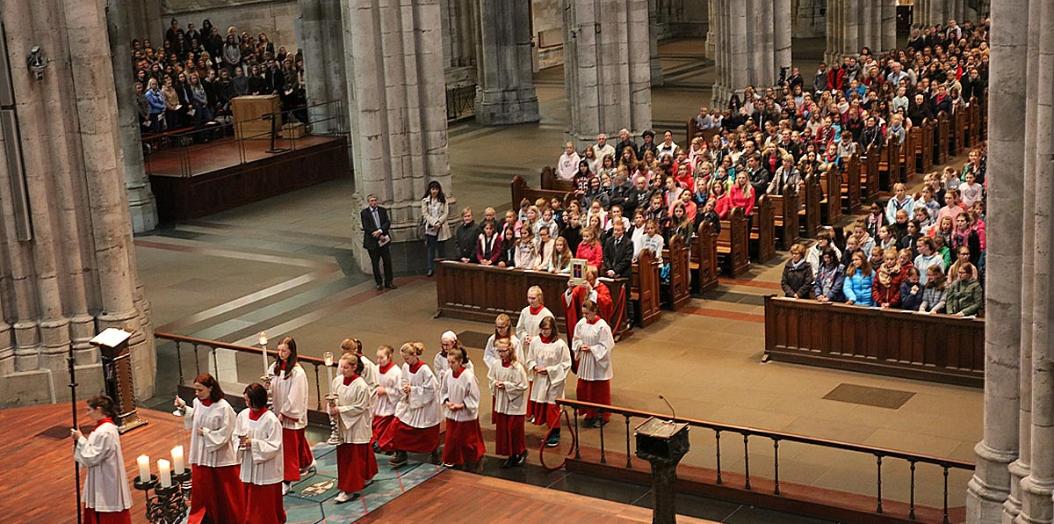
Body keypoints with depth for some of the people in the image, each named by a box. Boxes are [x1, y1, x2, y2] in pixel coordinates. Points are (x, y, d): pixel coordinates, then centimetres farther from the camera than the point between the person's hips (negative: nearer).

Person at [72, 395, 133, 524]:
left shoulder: (105, 432, -25)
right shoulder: (104, 427, 6)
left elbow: (91, 458, -21)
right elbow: (95, 452, 14)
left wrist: (80, 439, -13)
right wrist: (82, 439, 2)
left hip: (106, 482, -10)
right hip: (102, 480, 10)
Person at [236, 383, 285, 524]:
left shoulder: (271, 420, -19)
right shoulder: (243, 415, -2)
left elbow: (274, 446, -18)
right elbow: (237, 435, 9)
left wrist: (253, 443, -23)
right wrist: (241, 441, -13)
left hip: (266, 470, -5)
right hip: (249, 466, 5)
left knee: (267, 503, 5)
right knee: (250, 502, 15)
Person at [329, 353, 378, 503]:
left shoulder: (361, 385, -19)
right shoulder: (337, 381, 0)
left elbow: (360, 407, -17)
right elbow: (334, 400, 11)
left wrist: (340, 410, -19)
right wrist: (332, 405, -12)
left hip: (357, 426, -7)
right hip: (342, 424, 7)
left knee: (354, 457, -2)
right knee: (343, 455, 13)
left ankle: (349, 490, 2)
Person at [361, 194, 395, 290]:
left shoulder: (383, 210, 7)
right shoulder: (364, 213, -4)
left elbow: (387, 223, -2)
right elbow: (367, 227, -11)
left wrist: (380, 231, -20)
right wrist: (379, 236, -15)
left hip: (384, 240, 3)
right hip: (372, 242, -3)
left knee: (387, 261, 4)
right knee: (375, 263, 6)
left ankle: (388, 282, 15)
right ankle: (379, 283, 17)